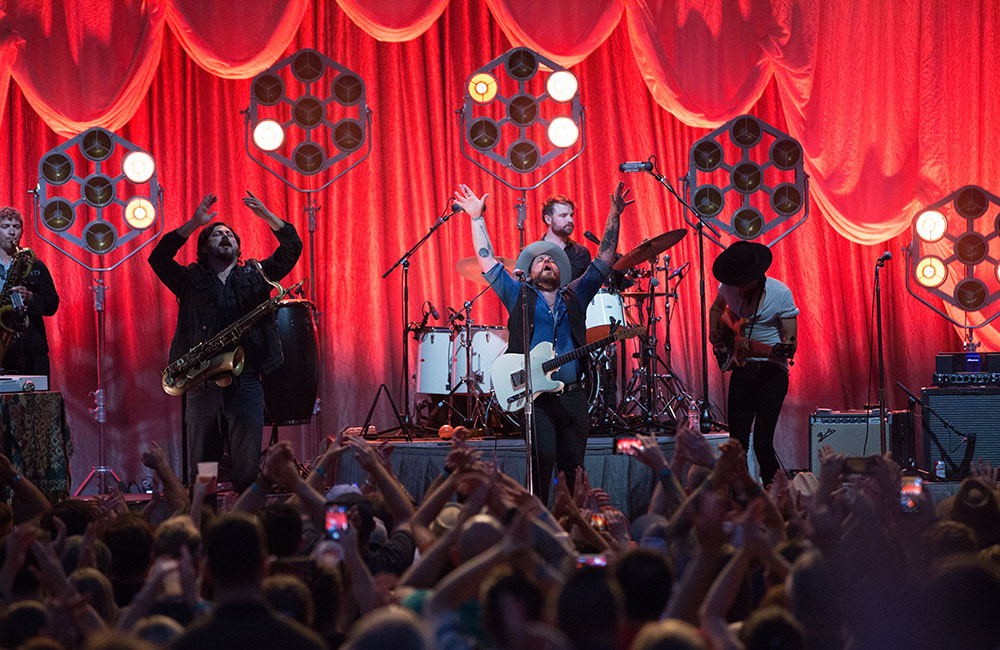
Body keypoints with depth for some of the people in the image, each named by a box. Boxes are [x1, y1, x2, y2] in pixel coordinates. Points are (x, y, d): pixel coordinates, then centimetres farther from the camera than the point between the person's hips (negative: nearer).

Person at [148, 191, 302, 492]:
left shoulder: (255, 276, 16)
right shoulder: (190, 280, 13)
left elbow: (291, 249, 8)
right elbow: (158, 258, -2)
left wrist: (266, 216, -6)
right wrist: (194, 224, -6)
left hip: (246, 384, 0)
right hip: (202, 386, 0)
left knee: (247, 467, -5)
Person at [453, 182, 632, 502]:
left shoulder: (575, 297, 20)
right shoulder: (519, 296, 14)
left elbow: (604, 259, 19)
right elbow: (487, 260, 14)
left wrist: (614, 216, 13)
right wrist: (477, 218, 14)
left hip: (572, 396, 3)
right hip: (535, 397, -3)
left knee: (574, 470, 1)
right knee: (543, 459, -19)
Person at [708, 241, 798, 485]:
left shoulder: (780, 293, -15)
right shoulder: (729, 289, -2)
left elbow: (790, 342, -14)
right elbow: (717, 307, 23)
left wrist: (783, 350, -36)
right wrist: (716, 337, 9)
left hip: (771, 372, -5)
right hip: (741, 370, 5)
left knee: (762, 444, -13)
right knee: (737, 444, 3)